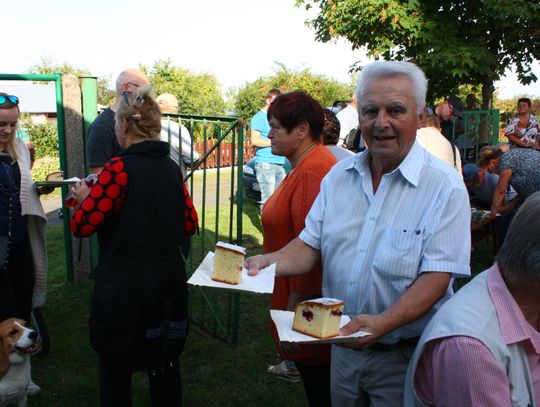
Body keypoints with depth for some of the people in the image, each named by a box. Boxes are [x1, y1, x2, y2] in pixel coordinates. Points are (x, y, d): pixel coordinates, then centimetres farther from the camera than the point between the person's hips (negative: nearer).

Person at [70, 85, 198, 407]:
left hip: (123, 288, -6)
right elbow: (190, 224, 10)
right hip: (169, 284, 6)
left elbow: (82, 226, -15)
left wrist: (84, 197, 4)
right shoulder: (172, 169, 2)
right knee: (166, 366, 20)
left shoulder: (119, 169, -17)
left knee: (116, 371, 13)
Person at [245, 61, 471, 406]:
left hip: (403, 356, -5)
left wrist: (383, 322, -34)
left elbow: (436, 277, -20)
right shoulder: (339, 175, 2)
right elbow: (311, 245, 3)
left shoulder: (445, 186, -15)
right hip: (343, 344, 5)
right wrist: (269, 262, -16)